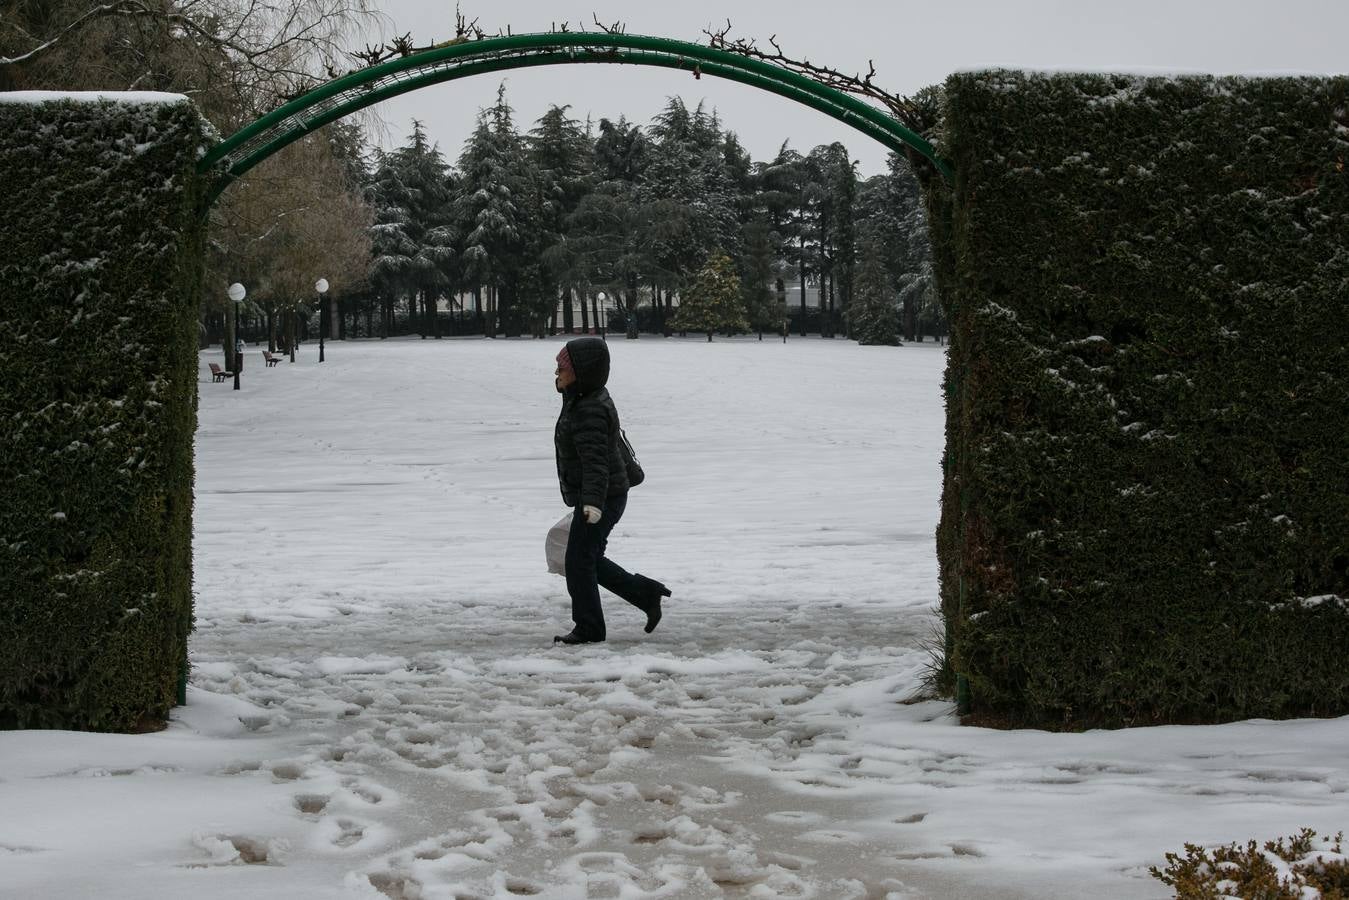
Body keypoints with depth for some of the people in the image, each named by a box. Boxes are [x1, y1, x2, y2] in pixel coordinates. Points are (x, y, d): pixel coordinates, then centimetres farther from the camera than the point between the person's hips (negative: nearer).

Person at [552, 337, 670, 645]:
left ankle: (588, 628, 7)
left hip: (600, 499, -11)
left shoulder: (589, 412, -23)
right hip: (599, 497, 11)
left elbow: (596, 460, -33)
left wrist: (593, 501, -43)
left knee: (579, 562, -3)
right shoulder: (583, 400, 10)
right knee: (591, 561, 17)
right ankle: (648, 593, 23)